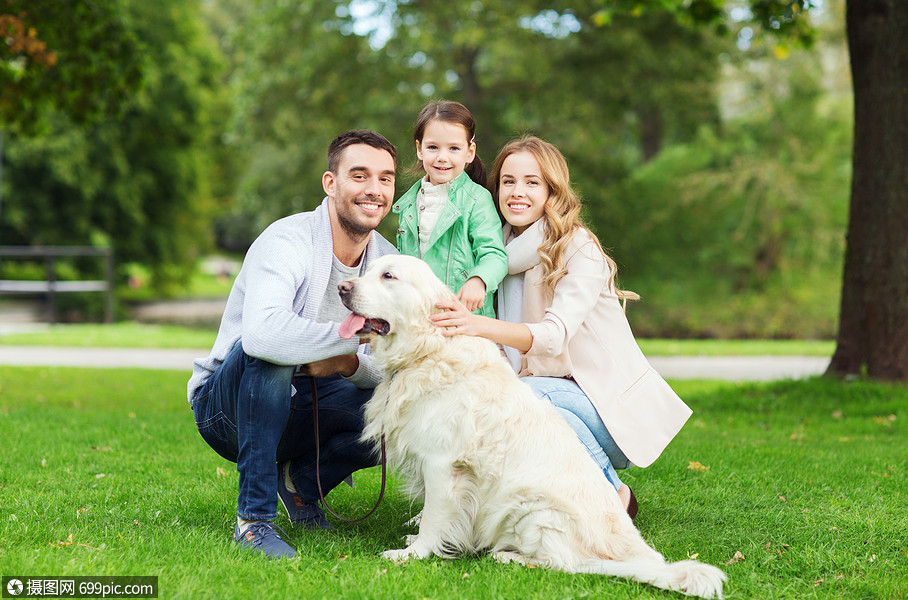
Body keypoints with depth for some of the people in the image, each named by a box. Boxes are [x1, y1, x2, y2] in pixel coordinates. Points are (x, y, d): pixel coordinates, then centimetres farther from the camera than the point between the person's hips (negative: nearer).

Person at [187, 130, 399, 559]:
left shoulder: (387, 260, -2)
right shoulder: (287, 242, -24)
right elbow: (261, 333, -44)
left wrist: (349, 364, -27)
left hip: (302, 407, 6)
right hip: (225, 406, -6)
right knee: (271, 353, -38)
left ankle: (301, 479, 8)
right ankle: (254, 518, -28)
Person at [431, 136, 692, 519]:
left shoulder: (579, 249, -14)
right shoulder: (507, 250, 8)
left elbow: (555, 335, -30)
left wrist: (478, 325, -47)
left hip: (615, 402, -7)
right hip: (563, 393, 7)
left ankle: (612, 494, -12)